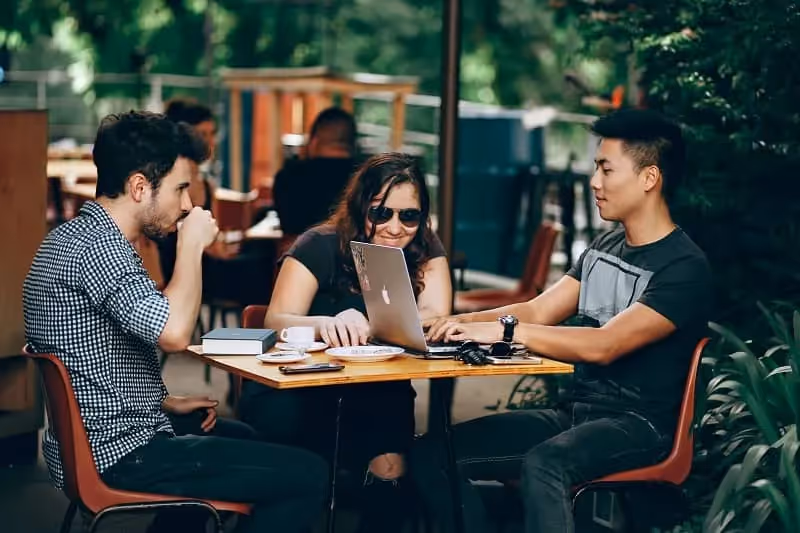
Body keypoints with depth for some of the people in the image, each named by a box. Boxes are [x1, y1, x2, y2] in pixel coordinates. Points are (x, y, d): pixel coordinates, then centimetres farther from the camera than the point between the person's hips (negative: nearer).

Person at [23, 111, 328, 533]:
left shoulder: (73, 235, 11)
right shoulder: (97, 247, -22)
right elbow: (174, 333, -34)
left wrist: (167, 402, 13)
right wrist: (192, 246, -19)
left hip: (92, 443, 11)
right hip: (118, 455, -11)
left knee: (237, 437, 34)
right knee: (307, 476, -12)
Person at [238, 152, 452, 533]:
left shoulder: (425, 252, 0)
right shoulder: (321, 246, -9)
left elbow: (434, 319, -16)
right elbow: (277, 322, -20)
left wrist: (368, 326, -37)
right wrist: (326, 324, -44)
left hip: (376, 396, 2)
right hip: (299, 391, -1)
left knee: (390, 466, -28)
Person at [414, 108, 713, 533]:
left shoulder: (685, 268, -13)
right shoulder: (604, 247, 14)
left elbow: (605, 346, -24)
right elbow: (538, 312, 10)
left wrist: (505, 330, -26)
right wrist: (460, 322, -6)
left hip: (636, 423, -8)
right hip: (573, 412, 8)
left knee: (542, 465, -40)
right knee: (431, 453, -7)